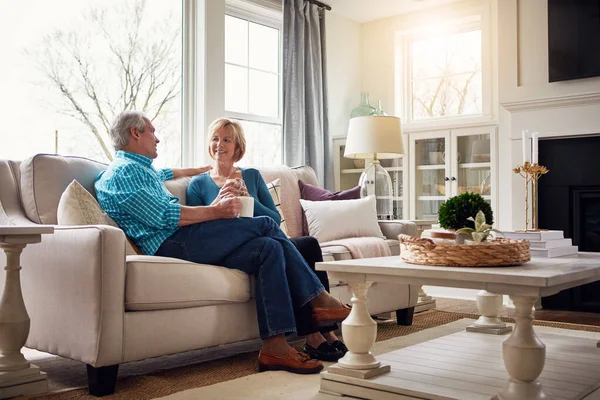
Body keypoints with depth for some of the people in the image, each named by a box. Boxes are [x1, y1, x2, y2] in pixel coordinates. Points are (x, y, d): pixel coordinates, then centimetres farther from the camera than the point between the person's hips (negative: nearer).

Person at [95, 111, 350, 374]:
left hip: (181, 242, 10)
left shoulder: (141, 169, 29)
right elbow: (163, 216, -17)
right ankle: (318, 299, -6)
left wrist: (200, 170, 63)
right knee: (265, 225, -14)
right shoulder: (122, 171, -4)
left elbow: (163, 174, 55)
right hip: (169, 245, -10)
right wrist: (216, 211, -13)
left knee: (269, 248, -7)